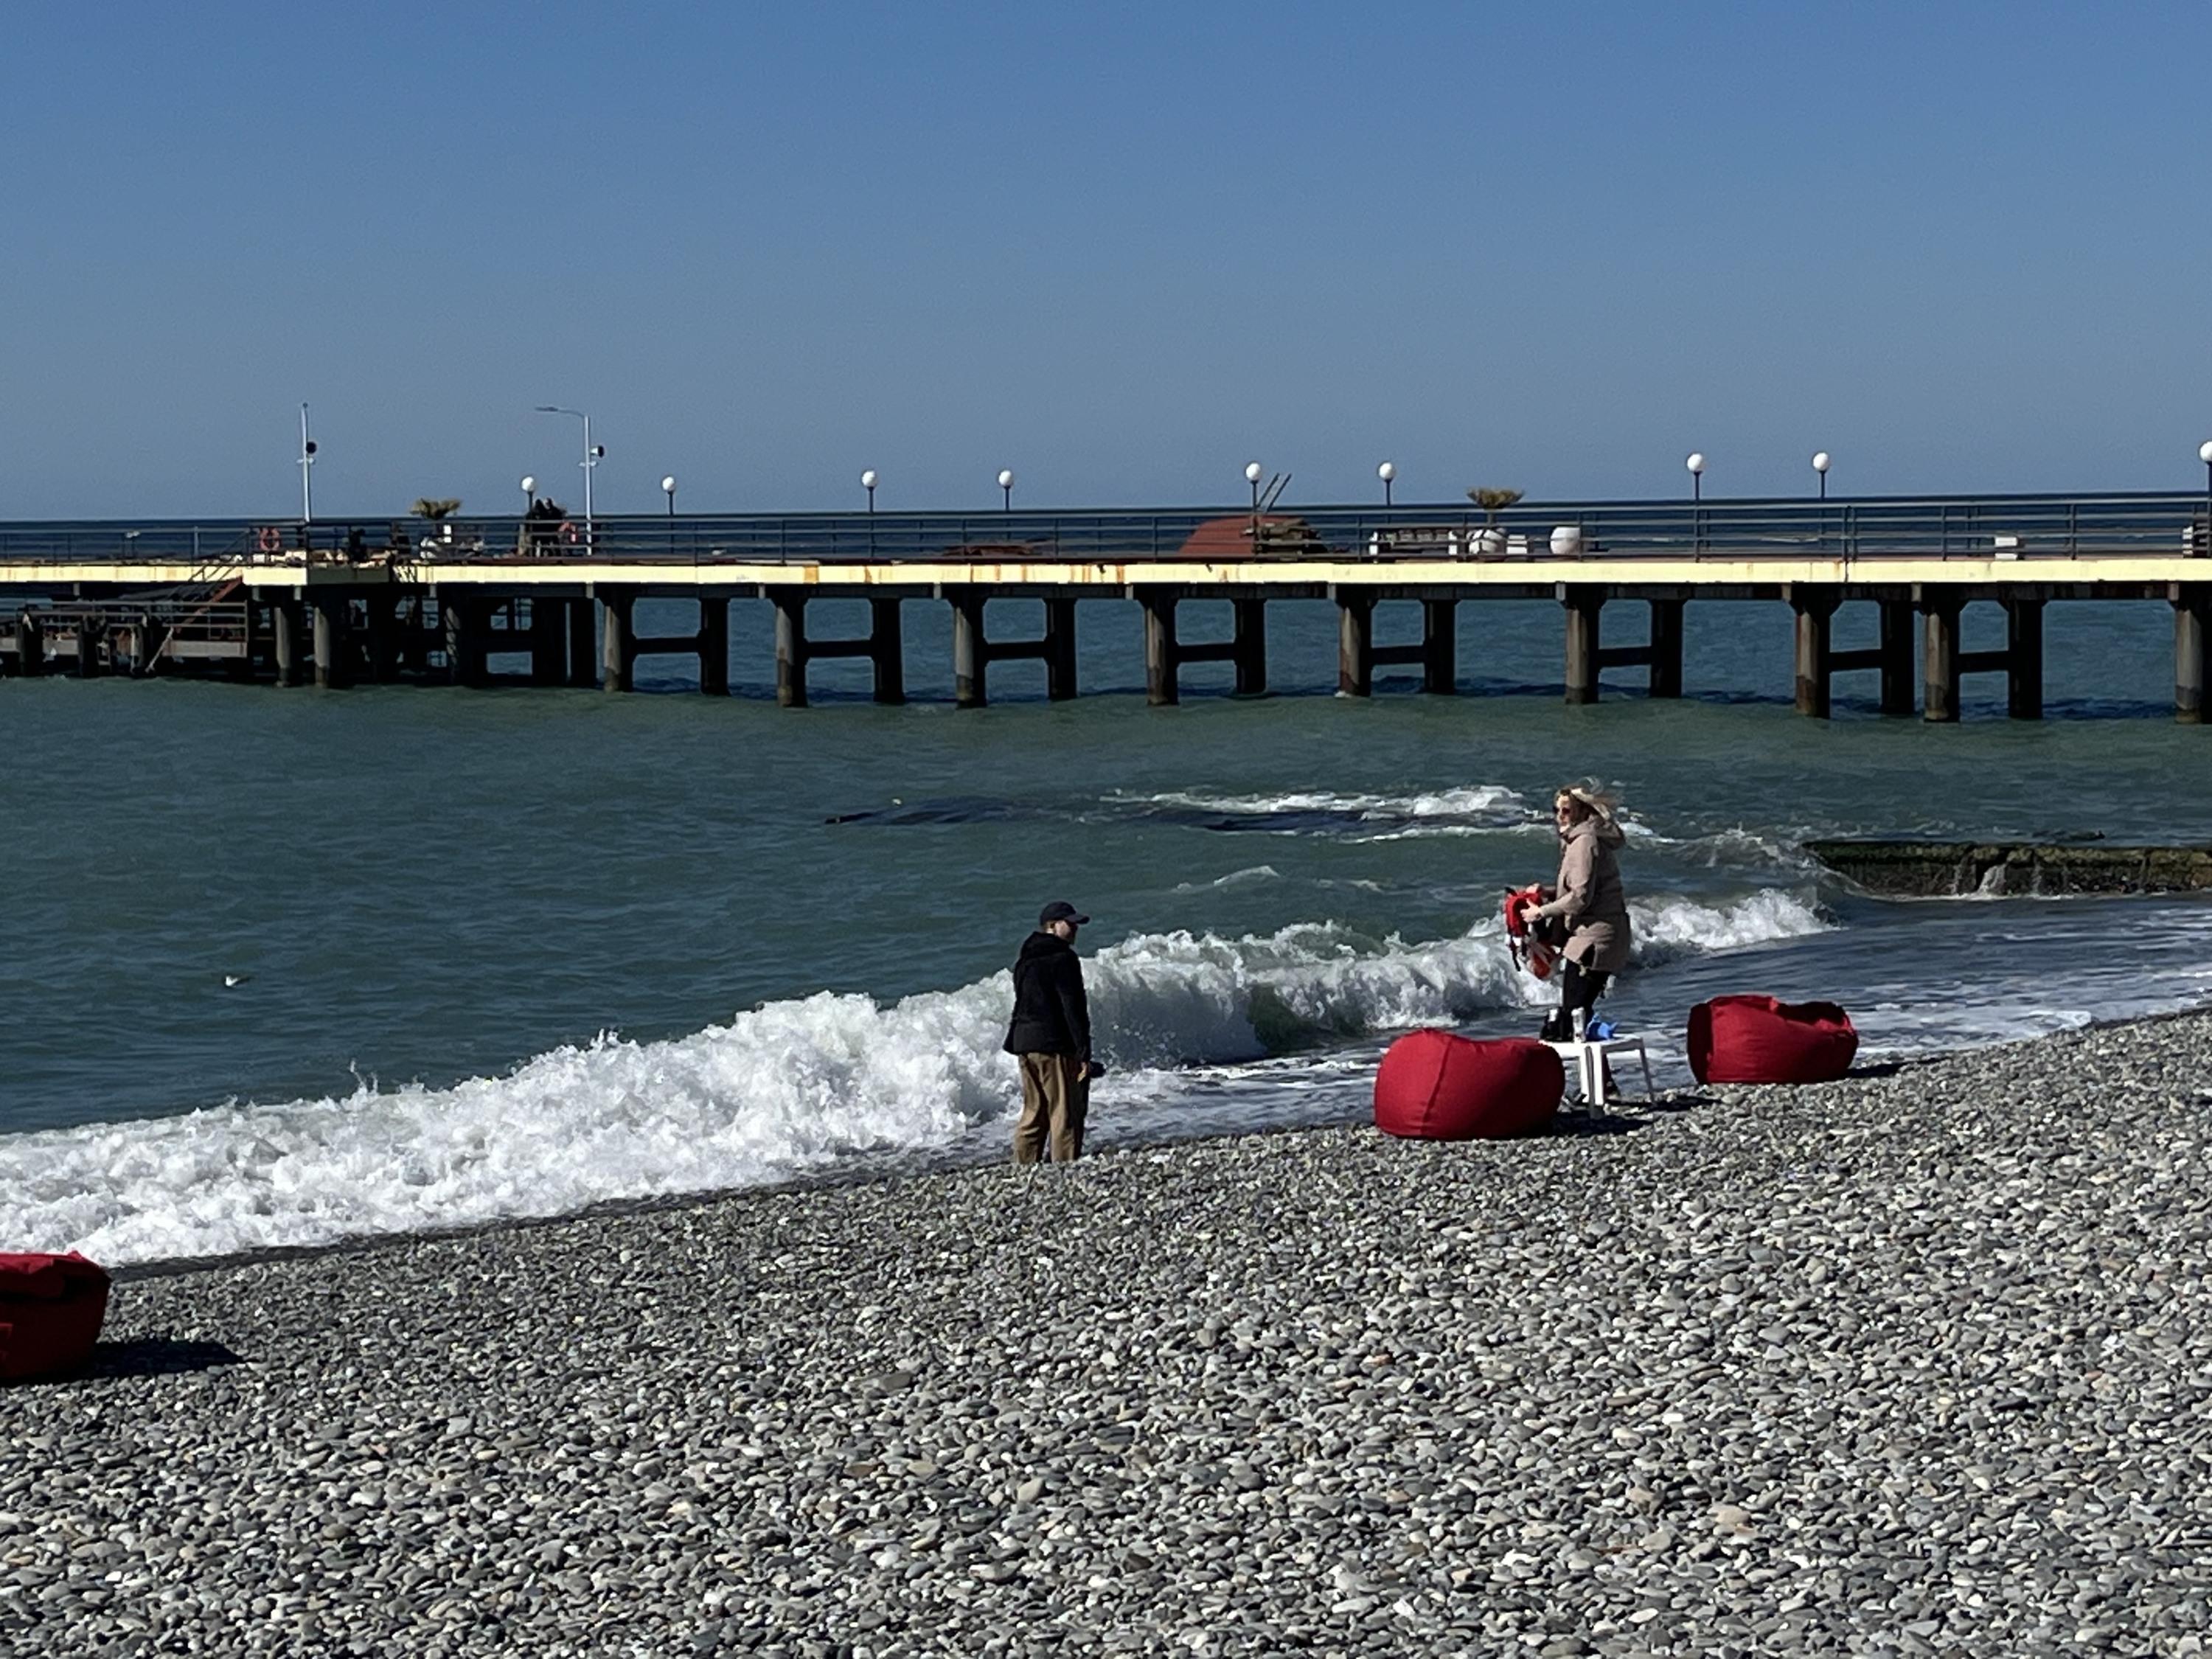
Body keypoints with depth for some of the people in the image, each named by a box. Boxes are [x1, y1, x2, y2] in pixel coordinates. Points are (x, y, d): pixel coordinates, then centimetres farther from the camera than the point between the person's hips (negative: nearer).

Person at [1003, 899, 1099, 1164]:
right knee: (1065, 1115, -4)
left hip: (1024, 1043, 8)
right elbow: (1074, 1009, -16)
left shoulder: (1025, 961, 15)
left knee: (1033, 1113, 14)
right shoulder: (1063, 959, -12)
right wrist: (1084, 1053, -15)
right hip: (1056, 1044, -8)